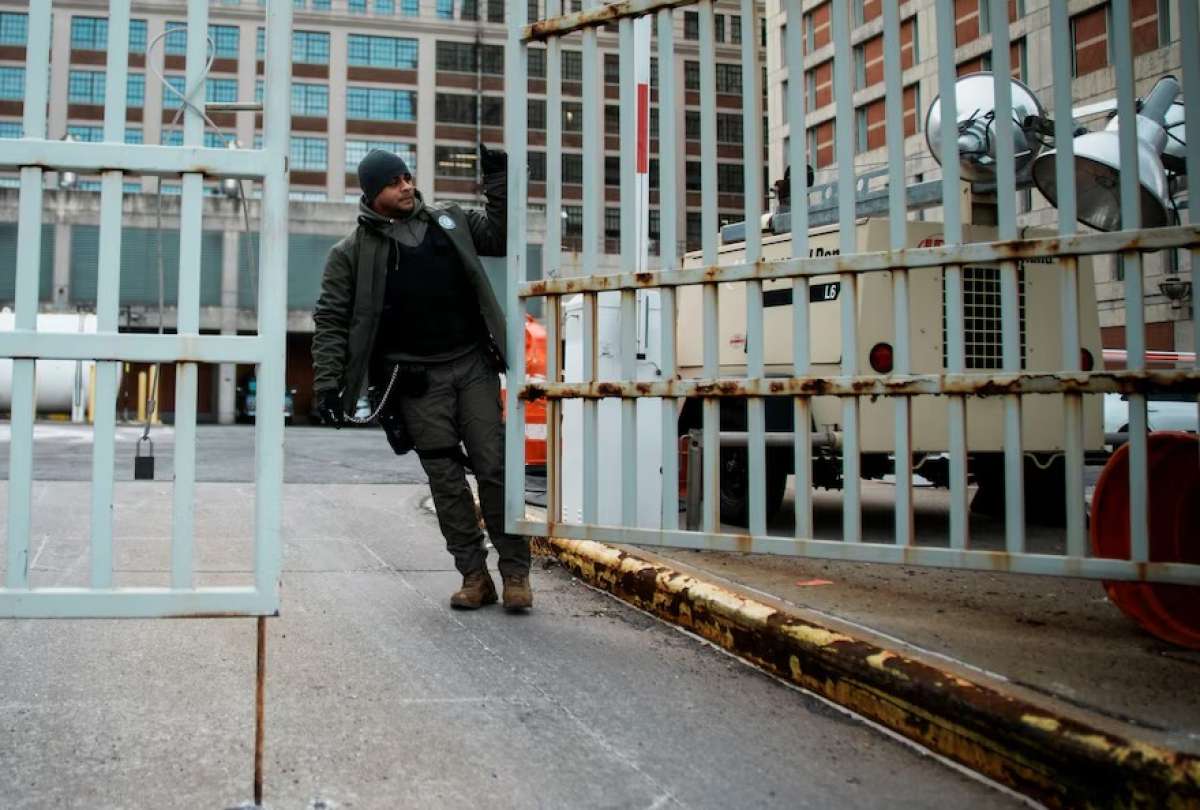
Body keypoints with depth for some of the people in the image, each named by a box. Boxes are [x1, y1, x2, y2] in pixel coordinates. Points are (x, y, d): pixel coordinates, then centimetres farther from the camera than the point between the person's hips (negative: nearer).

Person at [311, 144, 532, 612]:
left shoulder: (449, 221, 12)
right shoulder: (353, 252, 3)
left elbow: (499, 236, 20)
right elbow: (331, 320, 2)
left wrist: (498, 181, 10)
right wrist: (328, 383, -6)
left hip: (473, 365, 2)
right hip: (416, 380, -2)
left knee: (495, 467, -1)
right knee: (446, 479, 1)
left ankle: (515, 571, 8)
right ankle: (474, 575, 11)